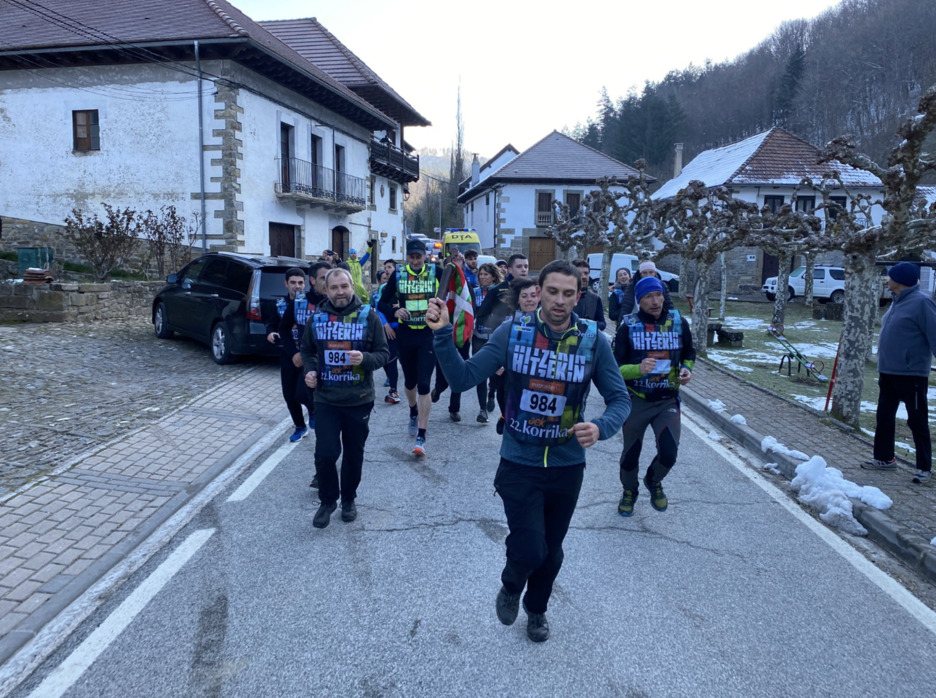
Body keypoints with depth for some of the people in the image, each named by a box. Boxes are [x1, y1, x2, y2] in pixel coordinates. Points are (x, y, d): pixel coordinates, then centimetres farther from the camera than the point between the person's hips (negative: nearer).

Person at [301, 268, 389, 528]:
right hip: (326, 399, 1)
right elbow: (307, 350, 15)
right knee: (325, 453, -3)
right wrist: (309, 370, -4)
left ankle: (348, 499, 34)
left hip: (359, 400, -1)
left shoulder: (368, 316, -5)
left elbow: (383, 353, -3)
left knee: (353, 454, 12)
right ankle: (327, 500, 21)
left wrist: (365, 359, -23)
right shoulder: (317, 318, 2)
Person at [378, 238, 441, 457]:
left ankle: (421, 438, -5)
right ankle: (414, 414, 49)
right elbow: (382, 303, 1)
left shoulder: (436, 273, -3)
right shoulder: (398, 275, 1)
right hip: (405, 335, 3)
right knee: (409, 381, 18)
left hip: (429, 334, -2)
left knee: (423, 385, -9)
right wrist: (394, 311, -16)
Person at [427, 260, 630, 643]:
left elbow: (620, 399, -4)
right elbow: (462, 378, -13)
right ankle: (511, 586, 29)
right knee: (529, 550, -10)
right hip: (519, 464, -2)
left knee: (551, 551, 19)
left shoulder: (594, 341, -10)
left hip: (567, 466, 2)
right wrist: (442, 334, -27)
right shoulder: (512, 332, -12)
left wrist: (600, 428, -24)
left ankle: (537, 608, 51)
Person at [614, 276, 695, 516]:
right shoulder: (628, 326, -10)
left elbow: (689, 353, 16)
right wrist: (638, 369, -31)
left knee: (669, 454, -8)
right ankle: (629, 492, 41)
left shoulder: (678, 323, -1)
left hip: (667, 400, 2)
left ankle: (654, 481, 28)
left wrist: (687, 369, -5)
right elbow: (617, 368, -11)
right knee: (630, 454, 10)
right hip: (636, 400, -1)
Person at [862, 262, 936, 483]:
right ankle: (884, 458, 26)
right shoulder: (898, 301, 12)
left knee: (917, 421, 0)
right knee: (884, 417, 15)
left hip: (911, 374, -9)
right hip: (888, 372, 9)